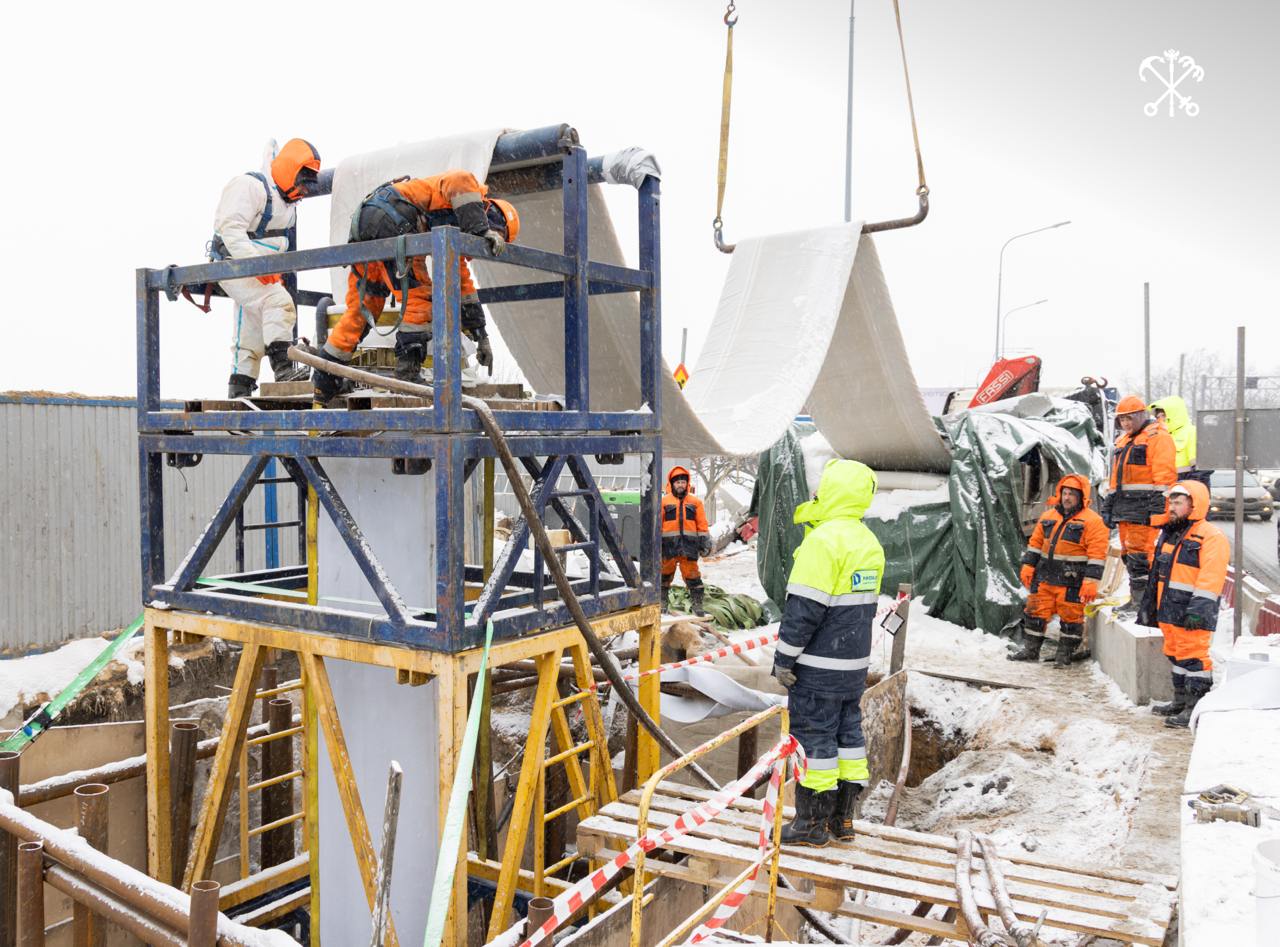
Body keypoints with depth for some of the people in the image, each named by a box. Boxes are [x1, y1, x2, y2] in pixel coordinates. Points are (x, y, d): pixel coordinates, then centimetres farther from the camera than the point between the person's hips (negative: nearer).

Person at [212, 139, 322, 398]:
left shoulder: (285, 199, 16)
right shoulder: (250, 185, -14)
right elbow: (231, 229, -25)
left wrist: (276, 274, 23)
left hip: (263, 273, 10)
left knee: (252, 334, 11)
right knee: (278, 302, -29)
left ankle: (239, 390, 19)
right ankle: (283, 367, -35)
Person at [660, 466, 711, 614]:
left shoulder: (695, 502, 9)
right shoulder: (664, 501, 5)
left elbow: (702, 524, 11)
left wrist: (705, 542, 6)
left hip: (689, 544, 0)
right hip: (669, 544, 0)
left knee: (692, 573, 1)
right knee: (665, 573, 8)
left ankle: (697, 602, 9)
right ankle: (663, 601, 20)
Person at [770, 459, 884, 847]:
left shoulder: (824, 539, -20)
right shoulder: (869, 542, 10)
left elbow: (804, 608, -21)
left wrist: (783, 659, -14)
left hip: (819, 662, -9)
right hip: (855, 661, 9)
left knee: (815, 734, 0)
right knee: (847, 731, 14)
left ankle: (812, 822, 9)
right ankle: (843, 816, 24)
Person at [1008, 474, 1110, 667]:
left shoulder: (1092, 521, -7)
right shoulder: (1048, 516, 11)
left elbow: (1097, 555, -12)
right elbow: (1035, 543, 17)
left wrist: (1091, 582, -16)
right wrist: (1028, 566, 10)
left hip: (1072, 582, -5)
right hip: (1044, 578, 5)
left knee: (1070, 618, 5)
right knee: (1035, 613, 9)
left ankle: (1064, 655, 19)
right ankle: (1031, 650, 21)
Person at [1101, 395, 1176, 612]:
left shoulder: (1158, 438, -6)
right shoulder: (1123, 441, 22)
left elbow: (1164, 477, -14)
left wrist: (1158, 509, -20)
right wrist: (1109, 506, 22)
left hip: (1143, 508, -9)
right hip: (1124, 509, 9)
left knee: (1140, 553, -12)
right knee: (1129, 553, 12)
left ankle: (1142, 600, -10)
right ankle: (1135, 598, 21)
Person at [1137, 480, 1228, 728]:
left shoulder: (1211, 536, -10)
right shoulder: (1168, 535, 18)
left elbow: (1211, 577, -19)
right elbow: (1158, 574, 24)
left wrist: (1200, 608, -26)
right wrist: (1149, 606, 24)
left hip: (1191, 613, -9)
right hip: (1168, 610, 9)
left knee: (1193, 656, -7)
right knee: (1175, 654, 16)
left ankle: (1197, 708, -1)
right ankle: (1181, 701, 28)